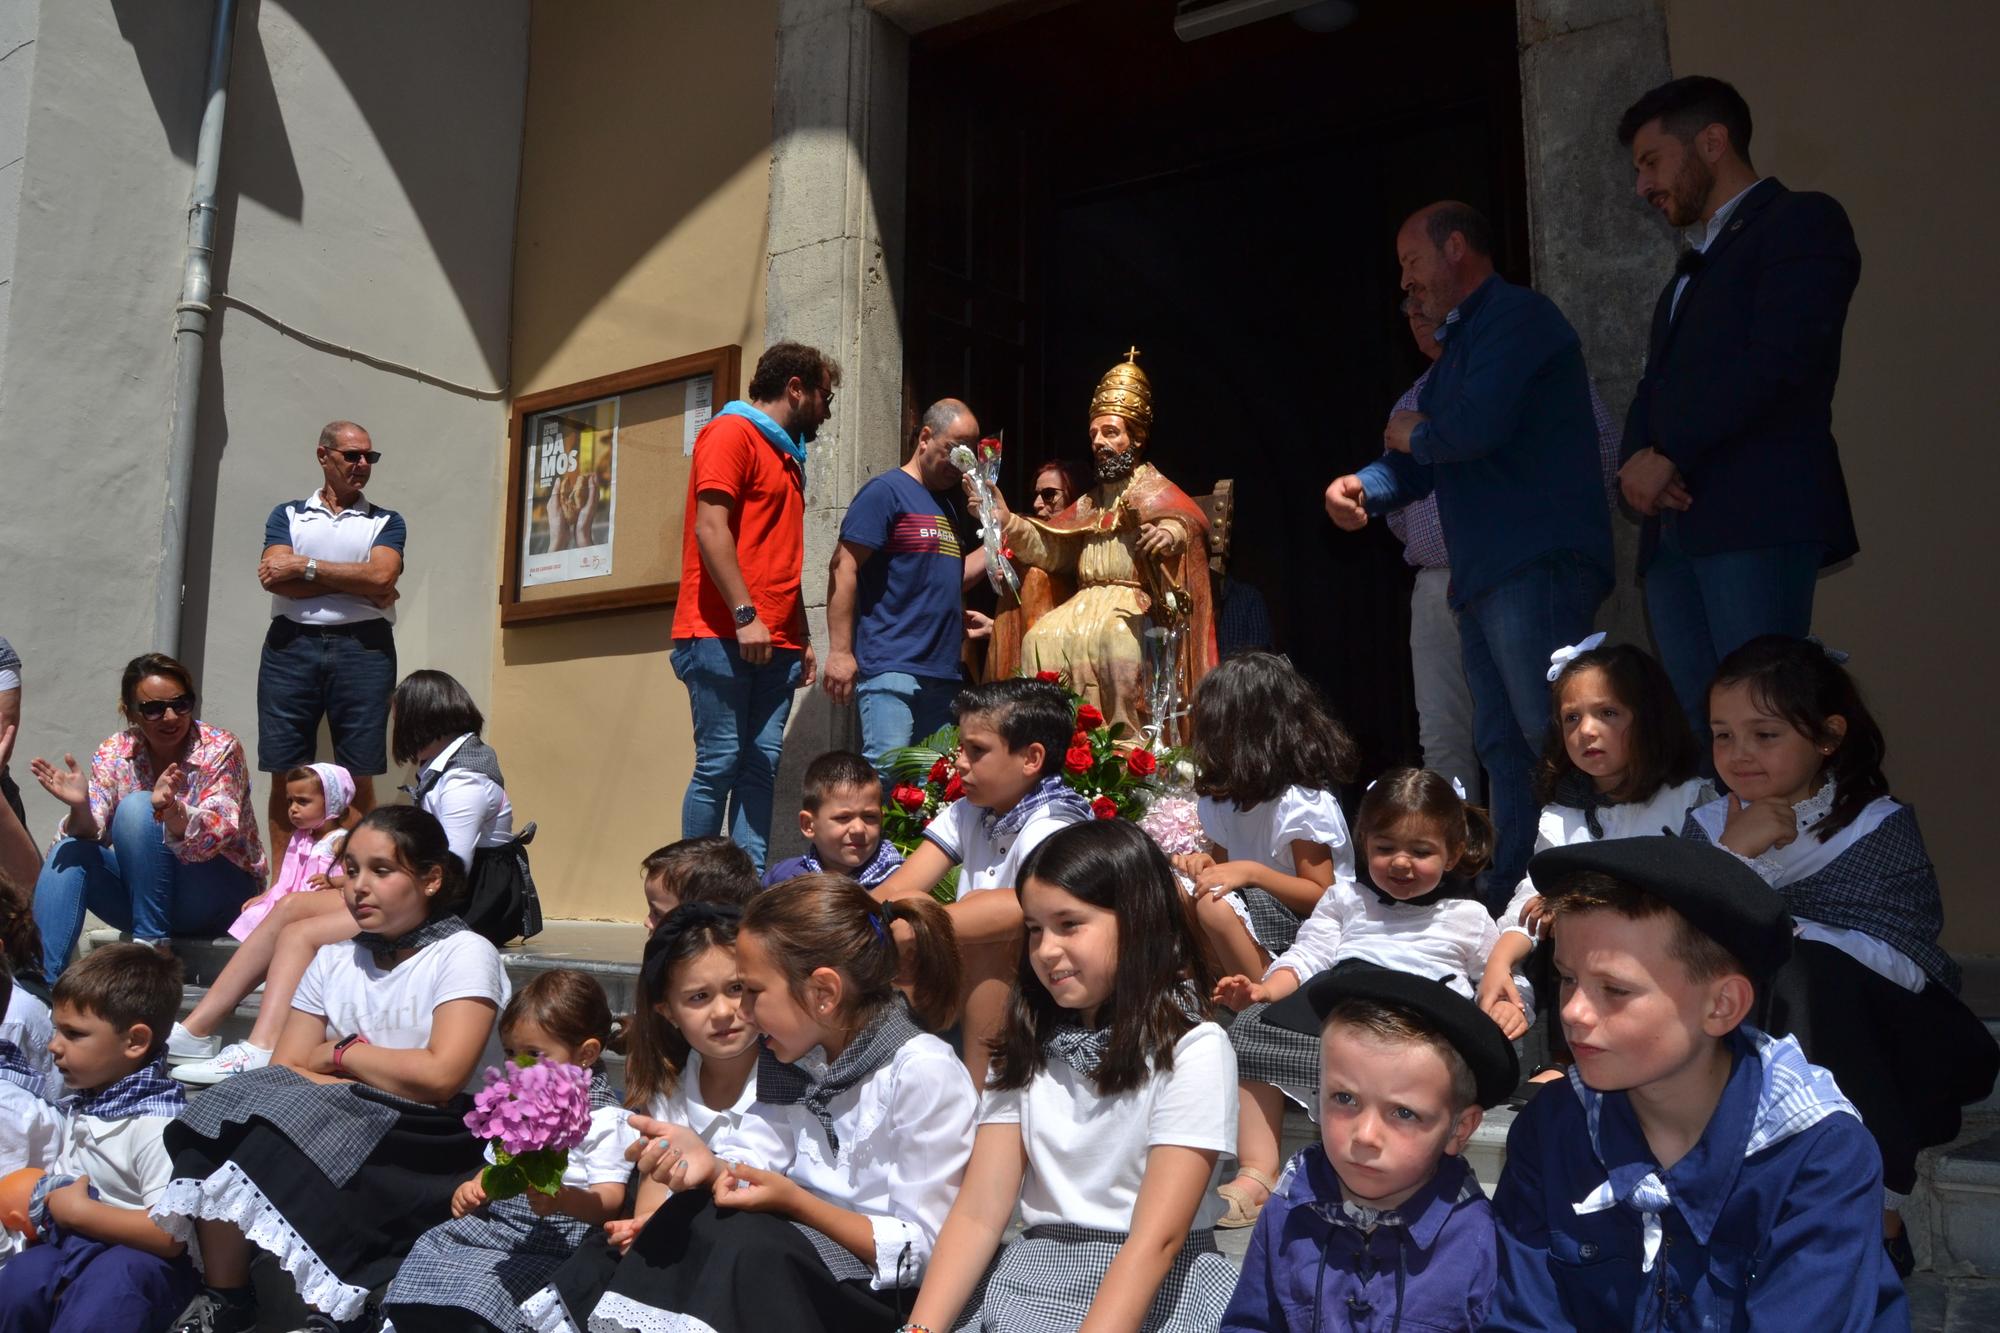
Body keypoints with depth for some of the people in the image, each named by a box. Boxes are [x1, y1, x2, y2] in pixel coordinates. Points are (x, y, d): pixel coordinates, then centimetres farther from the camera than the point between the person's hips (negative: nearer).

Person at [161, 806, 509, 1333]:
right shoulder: (333, 960, 14)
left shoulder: (464, 954, -4)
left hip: (422, 1141, -6)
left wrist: (338, 1054, -2)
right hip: (335, 1128, 6)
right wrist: (390, 1079, -13)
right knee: (225, 1115, -19)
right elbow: (282, 1071, 4)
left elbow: (439, 1078, -16)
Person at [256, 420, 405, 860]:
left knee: (359, 778, -2)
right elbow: (275, 578, -3)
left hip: (363, 648, -1)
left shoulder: (386, 522, 13)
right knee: (284, 775, 1)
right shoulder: (288, 515, 15)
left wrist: (305, 567, -4)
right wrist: (361, 589, -7)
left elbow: (380, 575, -7)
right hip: (291, 646, 1)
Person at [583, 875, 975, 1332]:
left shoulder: (925, 1072, -22)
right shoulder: (793, 1054, 2)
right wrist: (711, 1163, -24)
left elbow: (922, 1249, -19)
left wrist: (793, 1200, -24)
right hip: (808, 1249, 7)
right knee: (690, 1214, -17)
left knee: (749, 1239, -28)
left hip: (894, 1290, -6)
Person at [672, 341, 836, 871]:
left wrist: (802, 637, 20)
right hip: (722, 636, -8)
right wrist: (745, 615, -19)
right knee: (720, 763, -6)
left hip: (774, 644, 8)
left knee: (762, 764, 2)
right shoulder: (731, 432, -2)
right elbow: (710, 529, -13)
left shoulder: (786, 455, 24)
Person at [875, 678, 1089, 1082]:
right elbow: (896, 889, -6)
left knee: (993, 942, -33)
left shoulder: (1051, 828, -19)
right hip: (972, 995, 6)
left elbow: (1027, 907, -40)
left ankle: (980, 1085, -22)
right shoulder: (967, 814, 4)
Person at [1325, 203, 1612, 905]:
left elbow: (1477, 427, -21)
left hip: (1536, 565, -10)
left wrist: (1413, 435, 0)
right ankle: (1510, 896, 16)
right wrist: (1363, 487, 0)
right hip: (1483, 576, 10)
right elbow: (1421, 463, 21)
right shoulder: (1458, 343, 25)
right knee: (1504, 748, 10)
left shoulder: (1516, 314, -5)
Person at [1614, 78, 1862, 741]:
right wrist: (1637, 461, 1)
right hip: (1675, 524, 7)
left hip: (1757, 517, -7)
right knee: (1701, 730, 0)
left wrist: (1668, 456, -9)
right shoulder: (1692, 265, 30)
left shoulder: (1802, 221, 5)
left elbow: (1778, 360, -11)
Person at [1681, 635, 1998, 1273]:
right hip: (1780, 1040, 3)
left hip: (1887, 1026, -3)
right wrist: (1731, 855, -21)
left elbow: (1908, 962, -17)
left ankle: (1877, 1214, -23)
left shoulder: (1881, 825, -7)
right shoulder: (1708, 827, 0)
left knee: (1803, 967, -31)